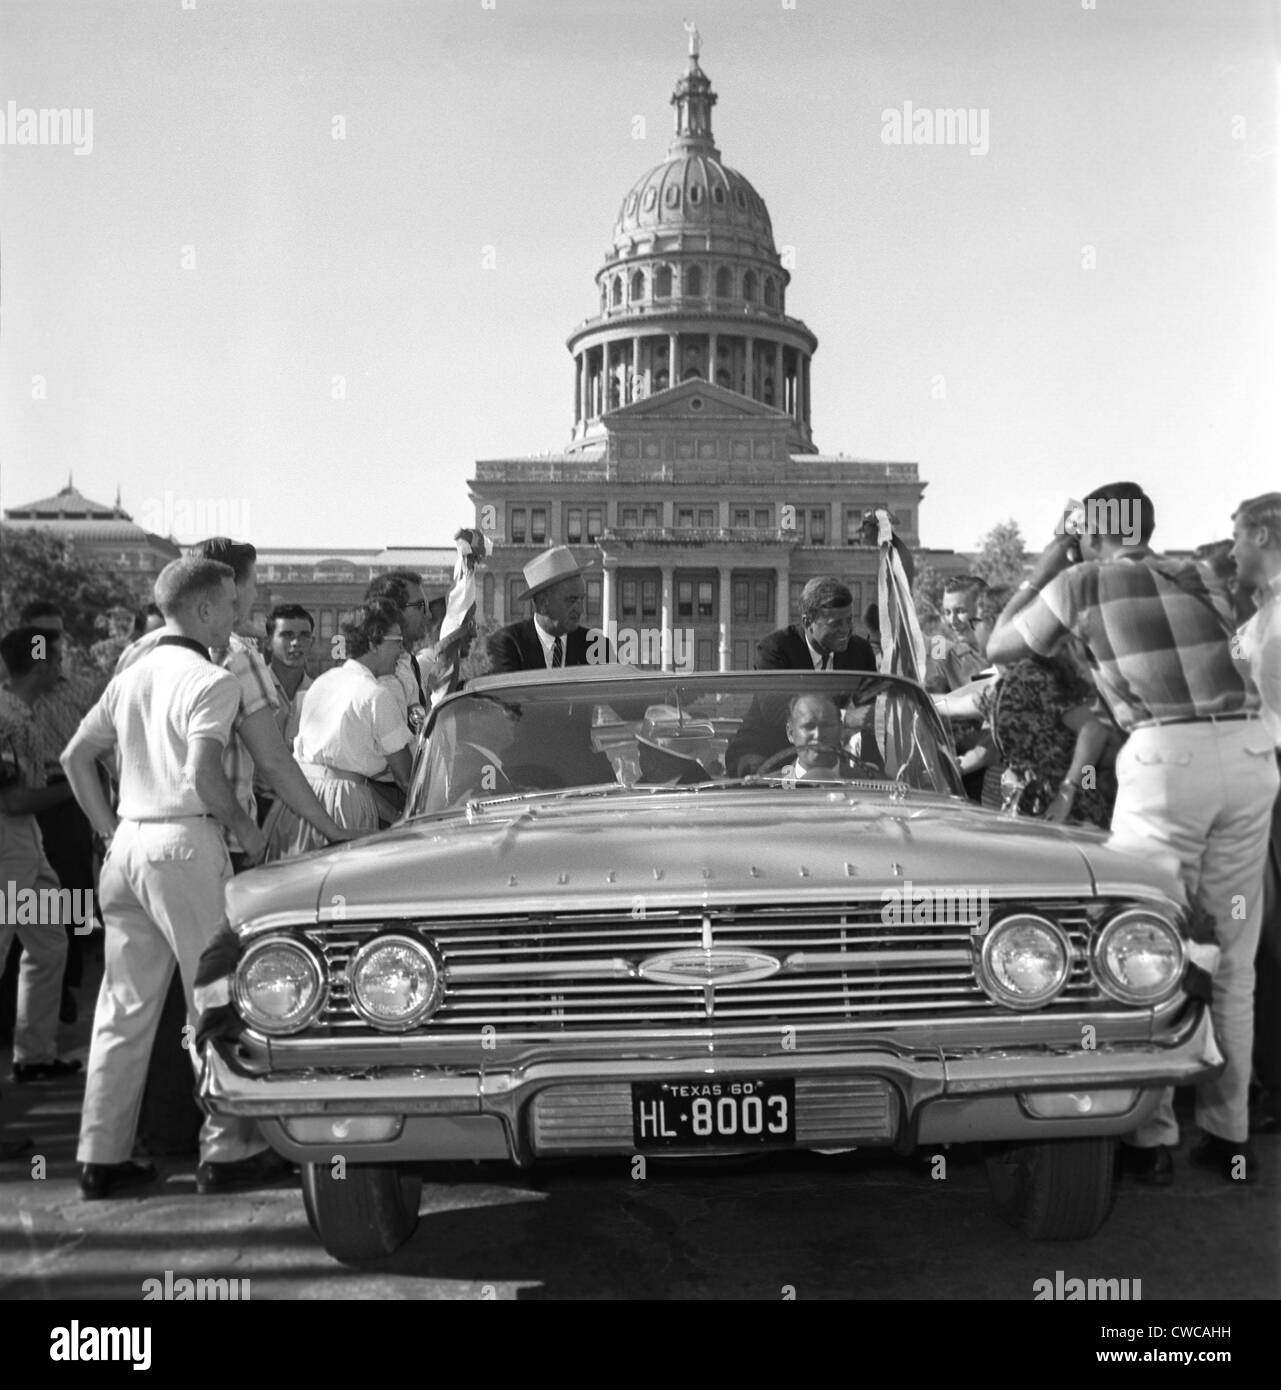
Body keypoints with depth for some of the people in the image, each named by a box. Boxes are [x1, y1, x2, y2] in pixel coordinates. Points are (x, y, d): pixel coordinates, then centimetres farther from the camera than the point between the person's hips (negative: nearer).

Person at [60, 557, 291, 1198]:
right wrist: (245, 826, -7)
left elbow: (75, 756, 18)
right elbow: (203, 773, -21)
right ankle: (227, 1150, 6)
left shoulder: (131, 677, 15)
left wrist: (109, 829, 18)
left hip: (128, 845, 8)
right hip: (184, 843, -8)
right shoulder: (210, 680, -10)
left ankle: (102, 1156, 15)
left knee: (124, 1007, 11)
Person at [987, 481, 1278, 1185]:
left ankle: (1151, 1139, 3)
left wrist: (1044, 565, 28)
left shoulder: (1080, 582, 8)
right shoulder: (1192, 577, 21)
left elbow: (1000, 647, 20)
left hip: (1167, 752, -5)